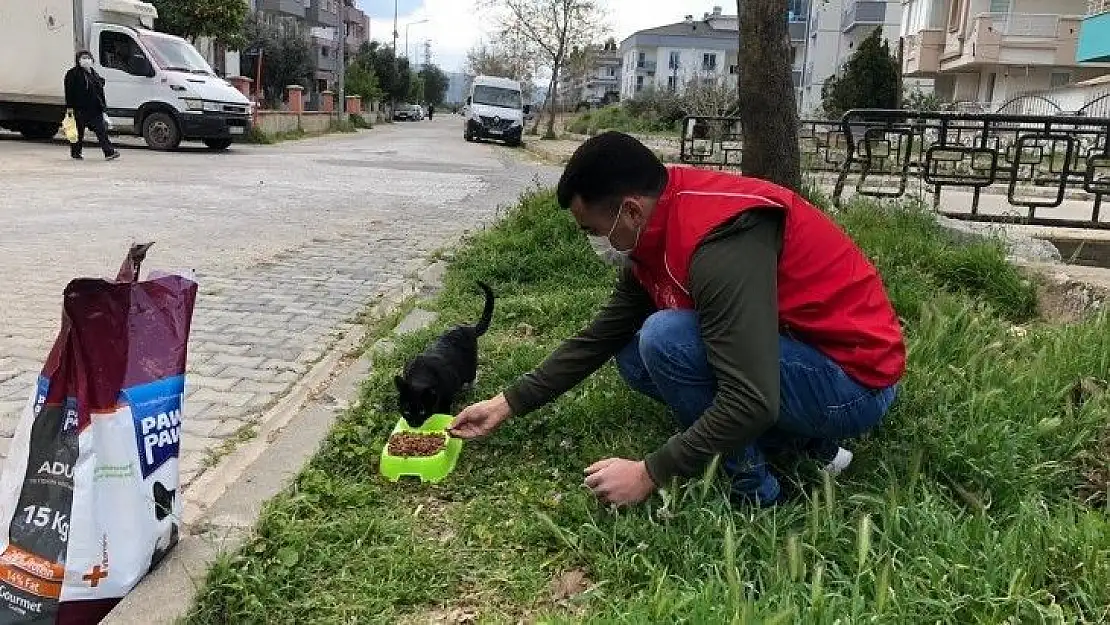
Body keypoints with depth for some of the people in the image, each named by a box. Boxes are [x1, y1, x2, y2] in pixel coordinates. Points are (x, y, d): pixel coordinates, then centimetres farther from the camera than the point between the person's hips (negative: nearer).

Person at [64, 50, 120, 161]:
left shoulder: (94, 74, 17)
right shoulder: (73, 74, -2)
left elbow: (100, 92, 20)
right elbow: (69, 92, -7)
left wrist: (103, 106, 16)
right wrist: (70, 107, -13)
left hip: (95, 109, 5)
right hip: (80, 109, -5)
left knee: (101, 130, -3)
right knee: (78, 132, 4)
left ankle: (109, 152, -8)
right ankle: (75, 152, 16)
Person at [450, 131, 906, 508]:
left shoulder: (720, 241, -29)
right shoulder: (656, 232, 1)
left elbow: (752, 401, -32)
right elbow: (600, 337, 10)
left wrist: (650, 474, -23)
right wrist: (509, 403, 10)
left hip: (856, 379, -9)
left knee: (665, 338, -26)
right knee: (634, 355, 8)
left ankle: (754, 493, -6)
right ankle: (803, 442, 8)